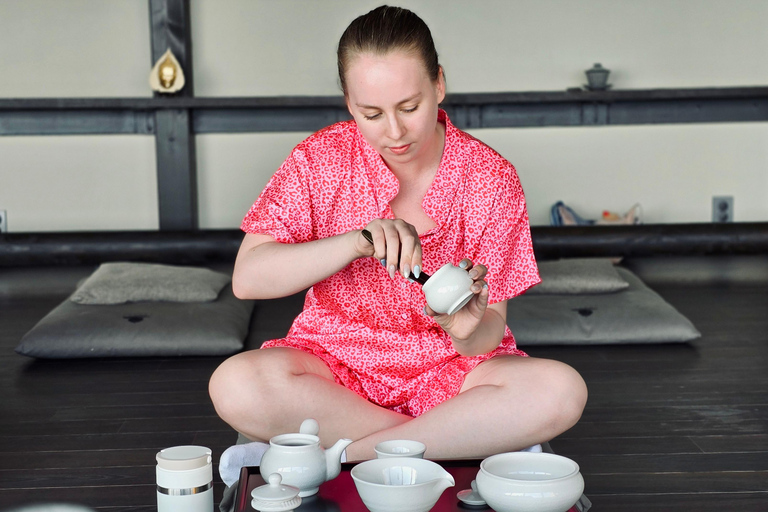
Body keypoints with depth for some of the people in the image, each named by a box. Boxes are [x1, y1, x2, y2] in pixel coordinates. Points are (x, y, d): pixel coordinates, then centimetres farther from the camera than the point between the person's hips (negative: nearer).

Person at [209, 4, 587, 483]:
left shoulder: (491, 178, -7)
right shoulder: (320, 161, -6)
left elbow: (489, 332, -6)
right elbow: (248, 278, -14)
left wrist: (469, 331, -31)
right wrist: (355, 243, -27)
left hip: (447, 369, 0)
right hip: (336, 364, 0)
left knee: (562, 392, -29)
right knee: (235, 385, -31)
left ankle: (331, 454, -23)